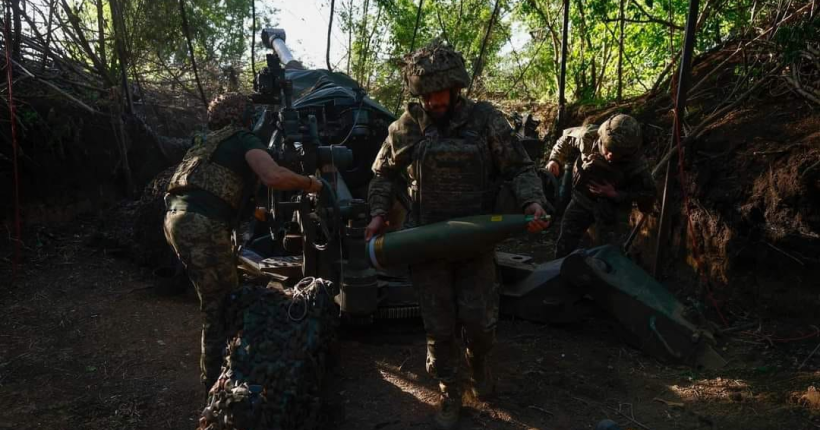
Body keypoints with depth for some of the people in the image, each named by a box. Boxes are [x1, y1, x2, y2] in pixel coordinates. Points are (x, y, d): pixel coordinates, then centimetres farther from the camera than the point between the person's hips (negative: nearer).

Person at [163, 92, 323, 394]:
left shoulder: (206, 142, 29)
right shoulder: (243, 139, 2)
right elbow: (274, 176, -16)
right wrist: (308, 183, 1)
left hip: (177, 219, 9)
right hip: (201, 225, -9)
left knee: (217, 300, 20)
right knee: (222, 305, -1)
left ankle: (215, 376, 30)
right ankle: (217, 385, 5)